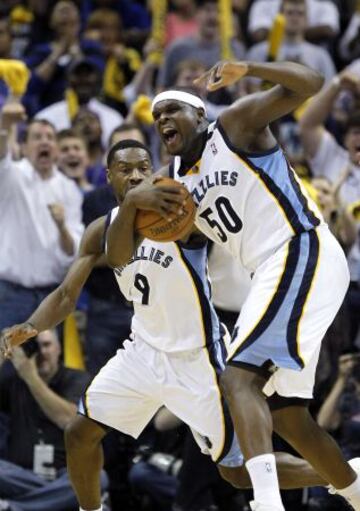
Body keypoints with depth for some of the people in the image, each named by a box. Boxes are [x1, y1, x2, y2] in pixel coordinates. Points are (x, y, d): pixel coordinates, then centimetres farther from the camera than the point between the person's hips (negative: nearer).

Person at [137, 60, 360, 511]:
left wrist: (246, 69, -26)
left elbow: (307, 84, -11)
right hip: (272, 274, 10)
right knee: (287, 415, 13)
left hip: (302, 254, -10)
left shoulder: (235, 125, 1)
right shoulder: (173, 179, 21)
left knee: (238, 379, -24)